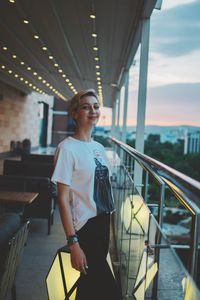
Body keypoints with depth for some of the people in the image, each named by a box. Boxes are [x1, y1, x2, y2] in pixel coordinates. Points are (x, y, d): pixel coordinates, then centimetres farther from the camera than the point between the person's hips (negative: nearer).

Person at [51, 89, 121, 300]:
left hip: (103, 224, 7)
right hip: (85, 228, -7)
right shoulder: (67, 148, -14)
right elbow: (63, 199, -16)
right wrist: (73, 243, -19)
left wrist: (107, 224, 13)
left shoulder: (99, 148, 8)